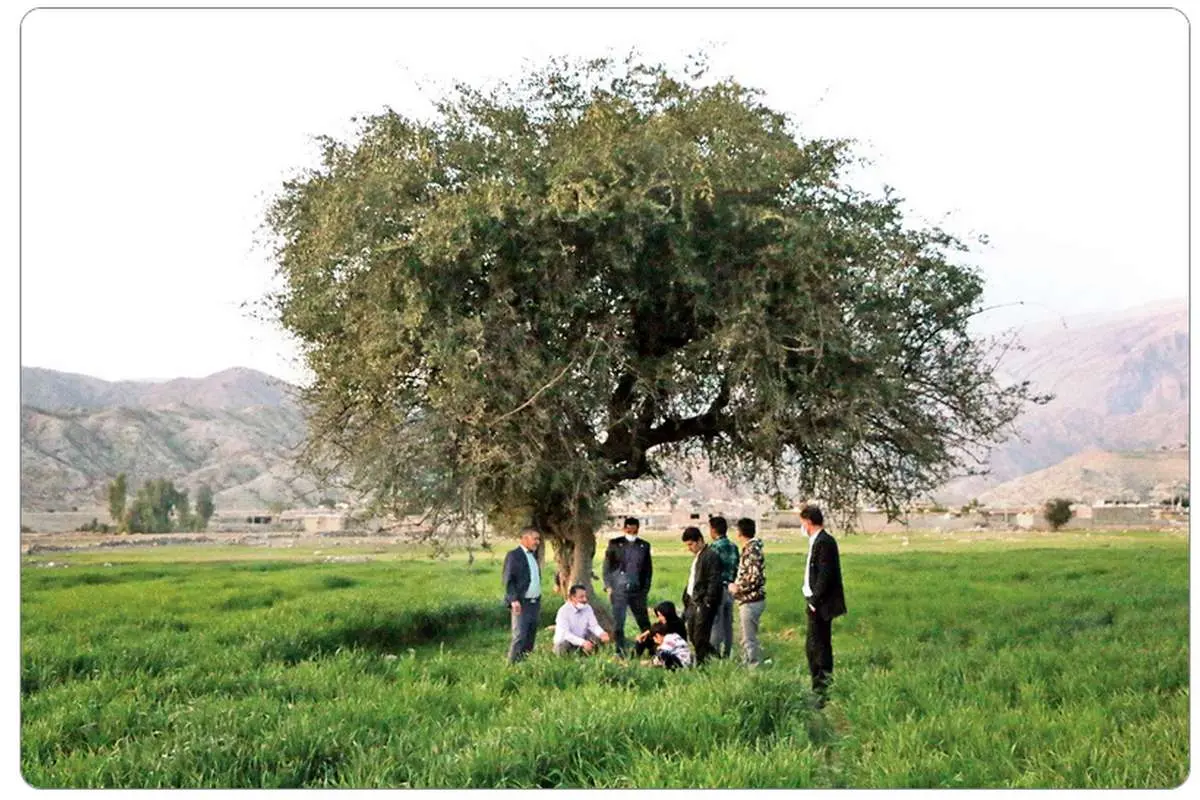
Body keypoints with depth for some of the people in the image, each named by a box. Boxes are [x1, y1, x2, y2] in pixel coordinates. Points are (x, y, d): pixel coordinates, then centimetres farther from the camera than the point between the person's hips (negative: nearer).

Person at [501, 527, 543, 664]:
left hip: (535, 603, 8)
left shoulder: (533, 555, 18)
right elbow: (508, 580, -12)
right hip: (521, 604, -8)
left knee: (531, 637, 7)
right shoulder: (514, 555, -7)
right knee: (520, 636, -11)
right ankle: (513, 664, -7)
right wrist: (514, 600, -22)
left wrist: (538, 601, 17)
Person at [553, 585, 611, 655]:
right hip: (565, 641, -4)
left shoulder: (588, 608, -6)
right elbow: (565, 633, -30)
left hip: (582, 640, 4)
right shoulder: (564, 611, -23)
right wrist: (583, 642, -41)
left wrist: (602, 634, -29)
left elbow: (594, 626, -5)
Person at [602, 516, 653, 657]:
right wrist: (608, 587, -2)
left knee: (644, 622, 4)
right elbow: (607, 566, 4)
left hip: (638, 591, 1)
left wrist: (646, 588, 5)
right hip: (619, 590, -1)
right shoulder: (614, 544, 3)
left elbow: (648, 568, 13)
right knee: (618, 623, 0)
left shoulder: (644, 546, 8)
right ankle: (620, 651, 7)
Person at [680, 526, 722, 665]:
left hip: (703, 603, -10)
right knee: (692, 636, 13)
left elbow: (714, 582, -18)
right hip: (693, 602, 10)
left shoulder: (711, 556, -13)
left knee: (700, 638, -6)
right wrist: (687, 599, 15)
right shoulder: (697, 557, 17)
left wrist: (707, 602, -20)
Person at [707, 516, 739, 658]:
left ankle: (715, 654, -1)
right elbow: (737, 569, 11)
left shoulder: (715, 547, -14)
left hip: (718, 588, -7)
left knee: (716, 624, -2)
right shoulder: (733, 547, 8)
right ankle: (726, 654, 18)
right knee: (728, 623, 12)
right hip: (731, 588, 7)